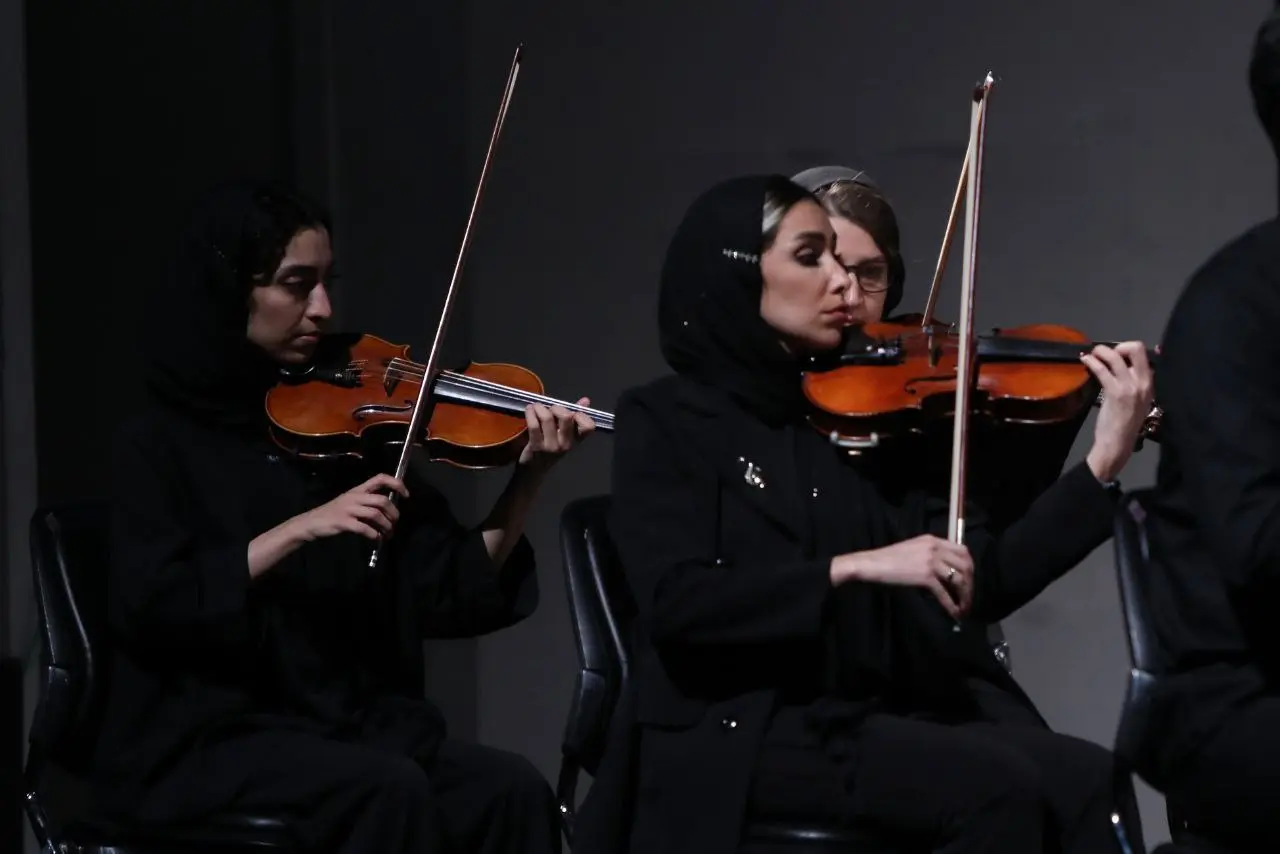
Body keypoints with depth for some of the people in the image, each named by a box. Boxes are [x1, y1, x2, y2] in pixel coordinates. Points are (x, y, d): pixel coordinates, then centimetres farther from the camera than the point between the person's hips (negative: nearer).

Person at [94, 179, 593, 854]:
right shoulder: (163, 441, -2)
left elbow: (450, 594, 4)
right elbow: (149, 606, -17)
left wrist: (529, 475, -9)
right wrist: (303, 527, -23)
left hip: (356, 724, 4)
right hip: (209, 738, -4)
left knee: (511, 790, -22)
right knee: (391, 789, -32)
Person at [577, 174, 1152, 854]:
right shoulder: (666, 421, 1)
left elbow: (983, 587, 6)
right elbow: (676, 601, -15)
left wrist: (1105, 461, -2)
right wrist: (855, 566, -22)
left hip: (876, 717, 5)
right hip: (739, 734, -5)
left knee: (1087, 778, -22)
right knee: (1002, 787, -28)